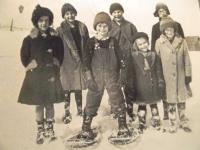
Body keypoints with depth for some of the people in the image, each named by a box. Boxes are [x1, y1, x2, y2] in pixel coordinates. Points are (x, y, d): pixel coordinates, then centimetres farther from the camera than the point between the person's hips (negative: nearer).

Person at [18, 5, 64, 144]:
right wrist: (31, 68, -2)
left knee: (50, 103, 7)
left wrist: (54, 69, -1)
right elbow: (24, 56, 4)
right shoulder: (29, 39, -2)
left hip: (51, 75, 1)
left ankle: (49, 128, 23)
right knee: (39, 104, 7)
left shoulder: (56, 38, 0)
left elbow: (60, 56, 6)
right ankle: (40, 131, 19)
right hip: (35, 76, 0)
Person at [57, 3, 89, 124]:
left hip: (80, 61, 3)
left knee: (79, 88, 14)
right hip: (67, 63, -3)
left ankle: (80, 109, 29)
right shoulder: (61, 30, -4)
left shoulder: (82, 27, 5)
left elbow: (87, 45, 9)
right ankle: (67, 113, 12)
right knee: (67, 89, 1)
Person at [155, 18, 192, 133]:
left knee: (181, 100, 12)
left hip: (181, 76, 2)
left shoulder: (182, 41, -1)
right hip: (167, 77, -1)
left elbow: (187, 59, 2)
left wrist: (188, 74, 1)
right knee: (171, 101, 7)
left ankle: (184, 122, 28)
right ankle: (173, 124, 21)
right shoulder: (159, 42, -5)